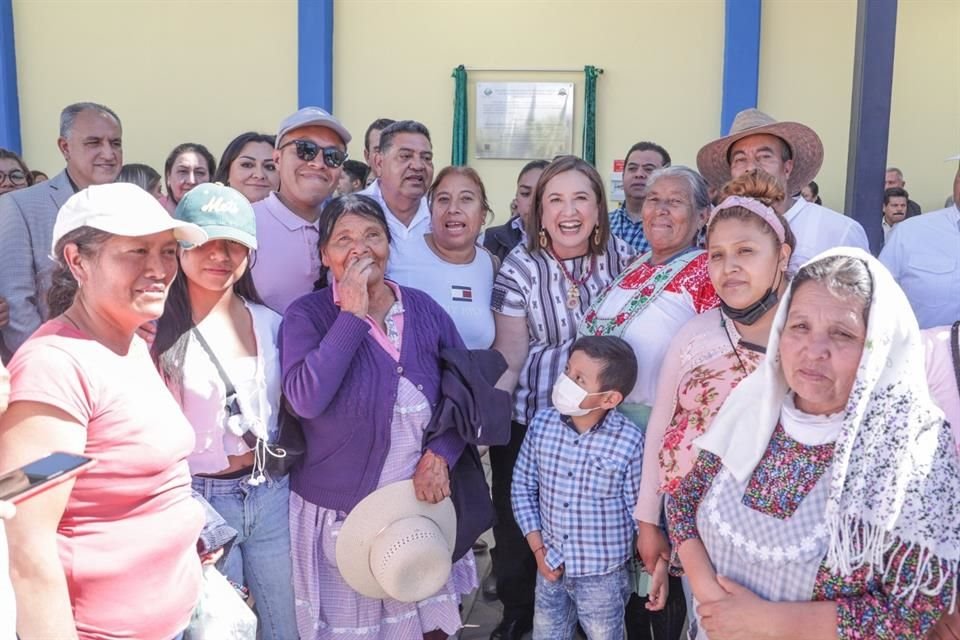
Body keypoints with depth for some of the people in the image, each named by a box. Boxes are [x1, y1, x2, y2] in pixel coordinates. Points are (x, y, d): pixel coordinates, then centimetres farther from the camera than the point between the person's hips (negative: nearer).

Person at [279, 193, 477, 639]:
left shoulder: (423, 308, 0)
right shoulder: (307, 315, -10)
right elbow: (306, 399, -26)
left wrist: (441, 454, -10)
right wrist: (353, 315, -24)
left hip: (423, 501, 3)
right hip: (340, 511, -3)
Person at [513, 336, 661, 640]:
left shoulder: (629, 442, -21)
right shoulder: (541, 423, -11)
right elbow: (523, 486, 0)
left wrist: (658, 568, -6)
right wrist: (537, 548, -4)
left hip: (603, 575, -3)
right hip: (551, 567, 4)